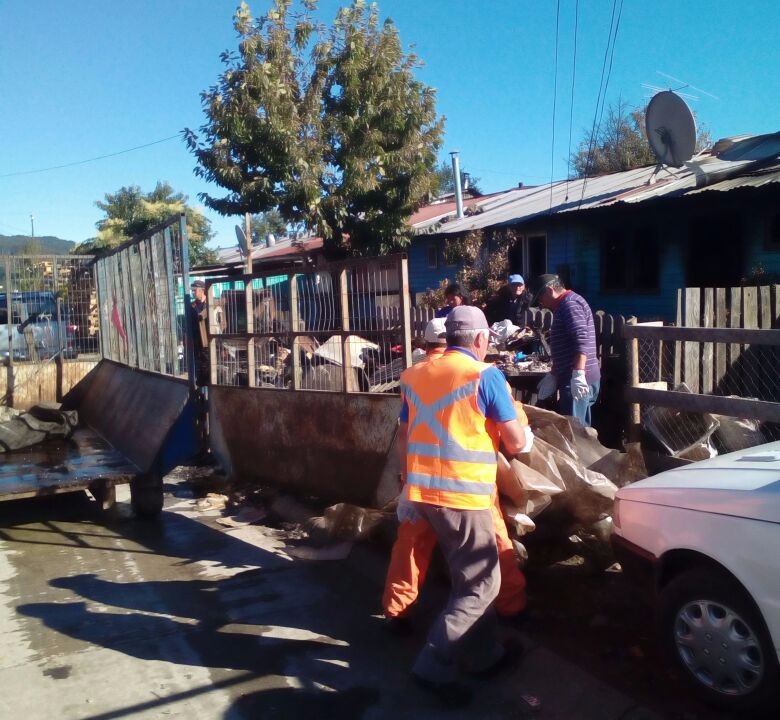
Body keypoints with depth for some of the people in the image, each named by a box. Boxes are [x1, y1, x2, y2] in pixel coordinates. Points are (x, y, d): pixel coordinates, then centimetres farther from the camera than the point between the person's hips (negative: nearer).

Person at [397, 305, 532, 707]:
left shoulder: (414, 375, 9)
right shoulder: (485, 376, -9)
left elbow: (404, 437, 14)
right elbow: (516, 443, -6)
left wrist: (407, 487, 23)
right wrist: (516, 438, 17)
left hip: (424, 491, 7)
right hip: (463, 494, -7)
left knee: (469, 577, 21)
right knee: (482, 584, 6)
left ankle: (486, 655, 33)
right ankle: (433, 666, 4)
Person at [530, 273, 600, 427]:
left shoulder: (569, 303, -11)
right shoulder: (565, 306, 23)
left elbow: (582, 341, -24)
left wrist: (578, 374, -31)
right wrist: (552, 375, 28)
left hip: (578, 382, -10)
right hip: (582, 380, 10)